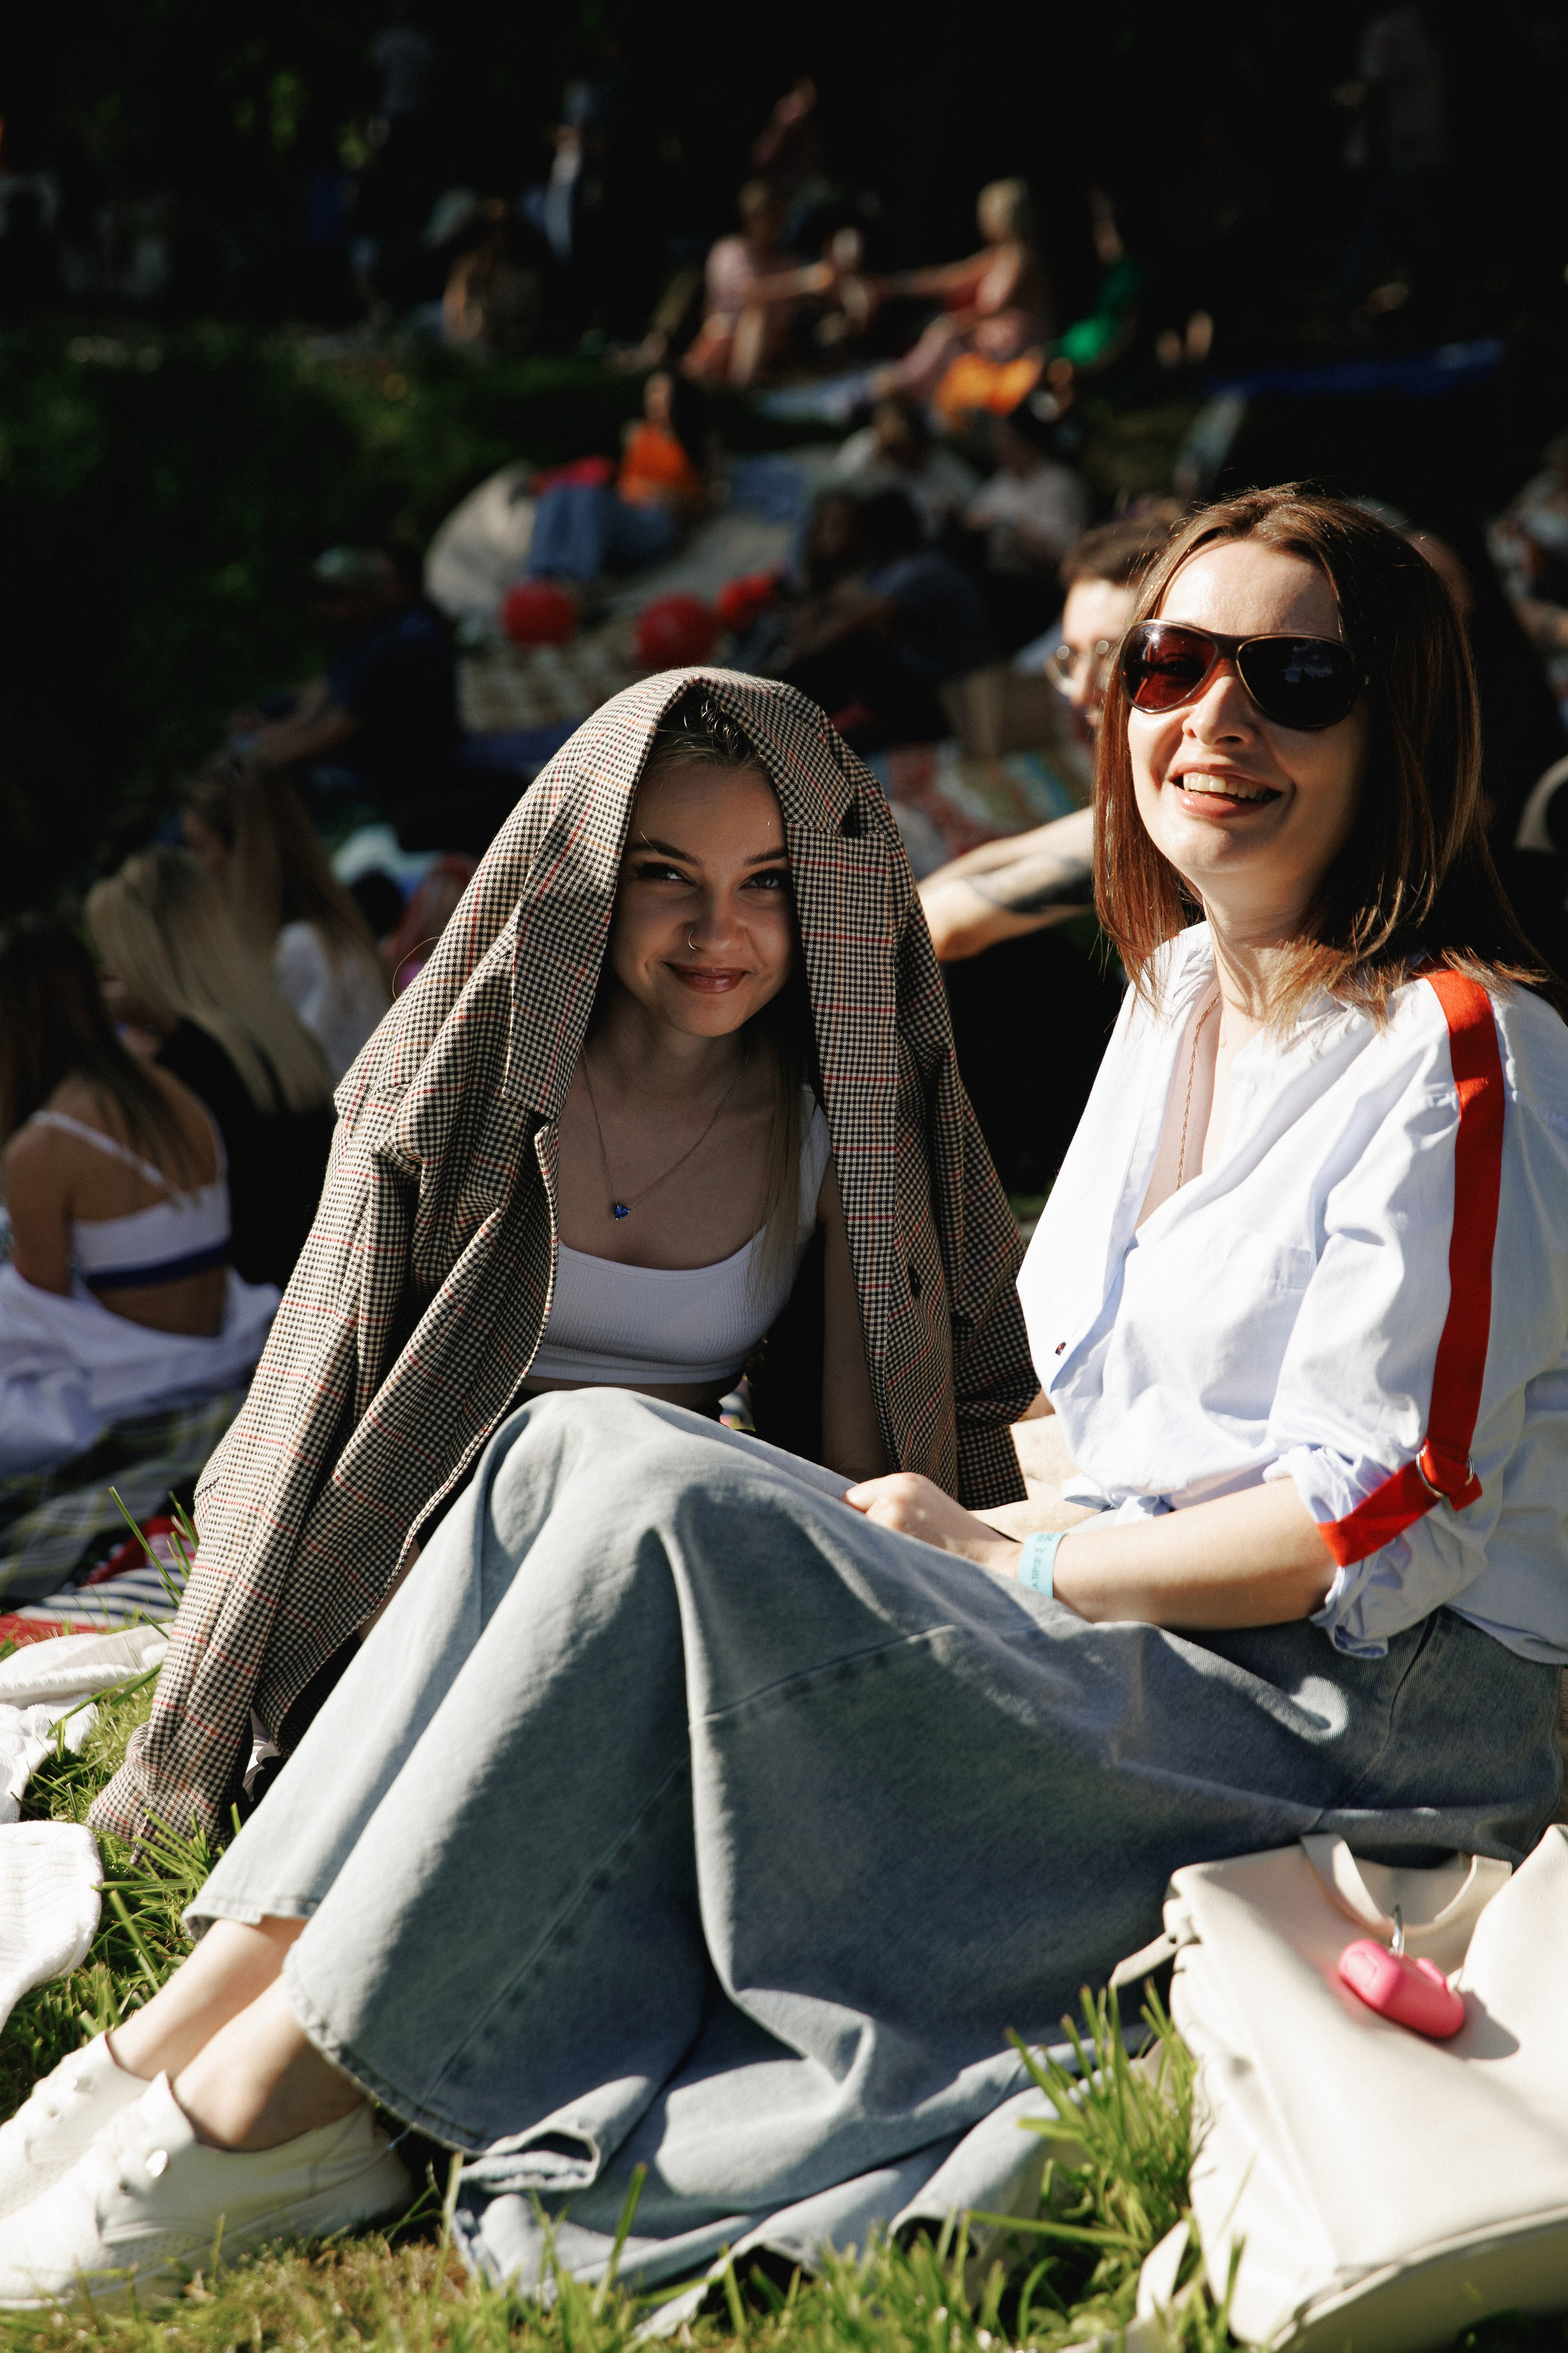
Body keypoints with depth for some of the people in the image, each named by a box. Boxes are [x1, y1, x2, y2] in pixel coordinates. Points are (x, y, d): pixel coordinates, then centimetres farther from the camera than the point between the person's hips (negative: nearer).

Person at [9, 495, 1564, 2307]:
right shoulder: (1180, 984, 13)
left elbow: (1380, 1524, -18)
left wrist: (1009, 1567, -11)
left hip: (1371, 1723, -8)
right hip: (1143, 1627, 8)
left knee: (669, 1506, -25)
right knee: (588, 1442, -9)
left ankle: (278, 2103, -17)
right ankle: (206, 2009, -13)